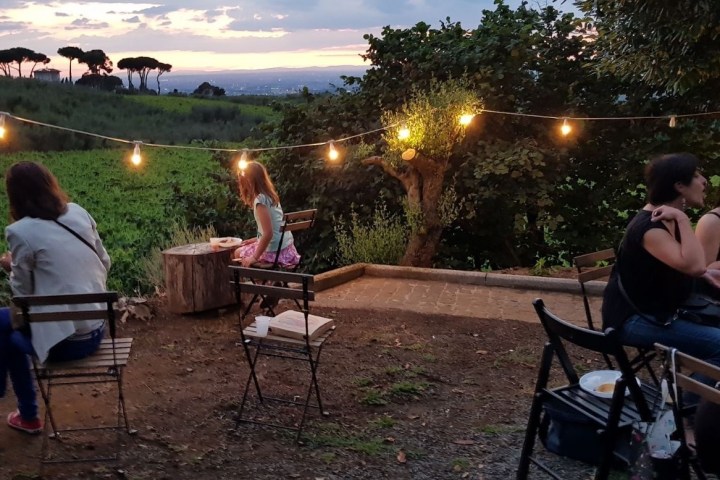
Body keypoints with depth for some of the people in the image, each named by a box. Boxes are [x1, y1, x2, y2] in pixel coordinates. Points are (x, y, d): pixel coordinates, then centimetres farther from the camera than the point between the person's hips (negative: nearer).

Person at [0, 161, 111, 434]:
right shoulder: (79, 213, 3)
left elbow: (23, 293, -3)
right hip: (97, 330, 6)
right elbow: (105, 264, 10)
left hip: (64, 340, -6)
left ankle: (28, 417, 32)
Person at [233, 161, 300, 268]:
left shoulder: (260, 199, -17)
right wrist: (256, 239, 21)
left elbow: (268, 233, -23)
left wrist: (254, 257, -18)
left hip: (274, 252, -8)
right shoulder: (271, 196, 8)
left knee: (238, 253, 15)